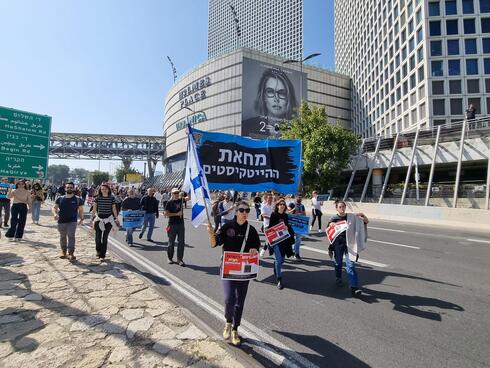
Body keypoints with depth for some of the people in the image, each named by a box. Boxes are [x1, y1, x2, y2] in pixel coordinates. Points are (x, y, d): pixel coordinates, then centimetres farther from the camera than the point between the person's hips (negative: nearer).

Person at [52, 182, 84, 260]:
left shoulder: (78, 199, 0)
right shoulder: (60, 198, 4)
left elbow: (81, 209, 7)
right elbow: (54, 207, 5)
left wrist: (81, 219, 2)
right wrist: (55, 214, -16)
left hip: (72, 221, -3)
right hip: (61, 221, 3)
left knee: (71, 236, -13)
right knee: (62, 236, 16)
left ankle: (71, 253, -10)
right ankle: (63, 251, 33)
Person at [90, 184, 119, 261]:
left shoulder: (111, 198, 0)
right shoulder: (97, 198, 0)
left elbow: (114, 209, 5)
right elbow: (94, 209, 4)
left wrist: (116, 219, 6)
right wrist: (91, 219, 3)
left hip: (108, 219, 0)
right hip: (99, 219, 0)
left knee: (105, 238, 3)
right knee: (98, 237, -3)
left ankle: (102, 255, 12)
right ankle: (98, 251, 25)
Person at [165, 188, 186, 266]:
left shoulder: (181, 200, 6)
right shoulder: (169, 202, -4)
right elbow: (166, 214, -11)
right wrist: (176, 214, -16)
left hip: (181, 224, 3)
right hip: (172, 225, -3)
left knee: (181, 242, 2)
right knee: (171, 242, 9)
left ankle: (180, 259, 9)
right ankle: (170, 258, 25)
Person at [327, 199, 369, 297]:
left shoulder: (352, 217, -1)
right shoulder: (333, 219, -4)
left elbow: (366, 222, 3)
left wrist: (363, 216, -13)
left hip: (349, 244, 0)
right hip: (338, 244, 1)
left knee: (350, 265, -8)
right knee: (338, 262, 17)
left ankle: (354, 287, -8)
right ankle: (338, 278, 41)